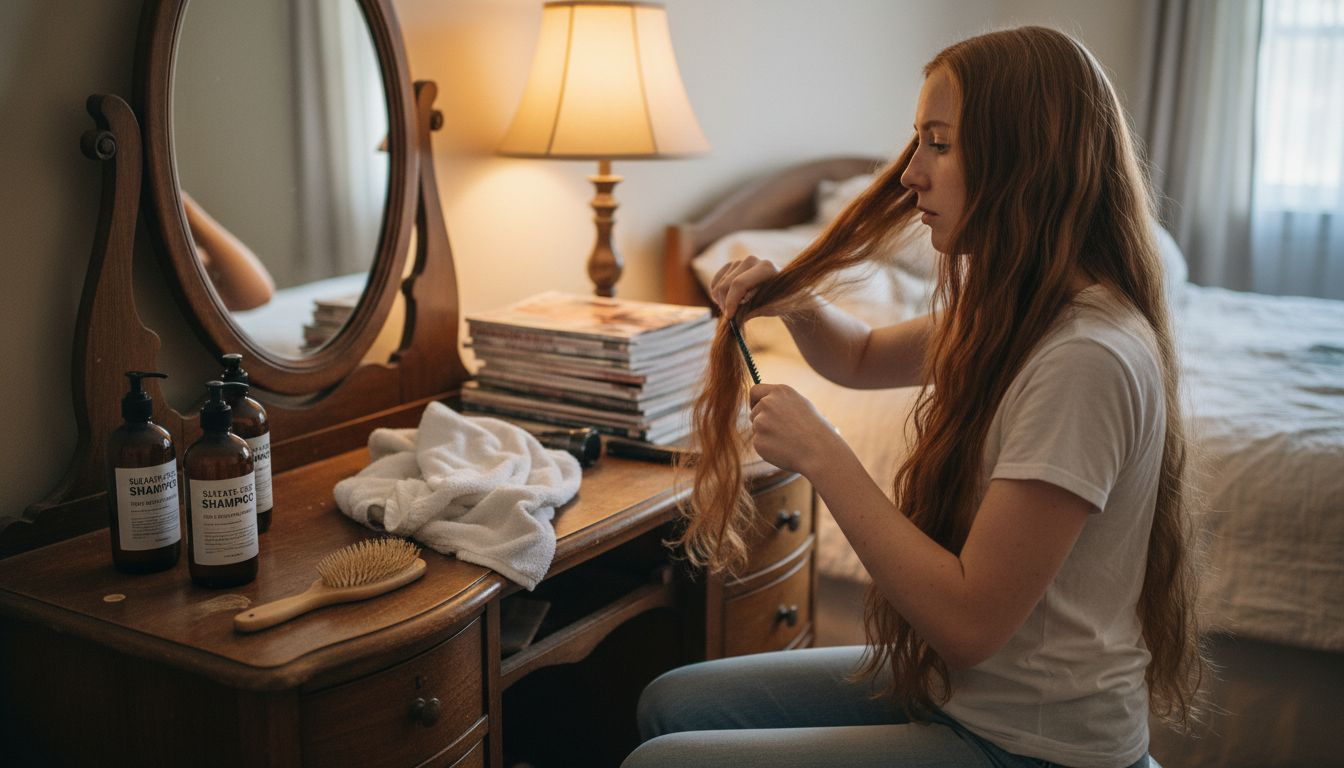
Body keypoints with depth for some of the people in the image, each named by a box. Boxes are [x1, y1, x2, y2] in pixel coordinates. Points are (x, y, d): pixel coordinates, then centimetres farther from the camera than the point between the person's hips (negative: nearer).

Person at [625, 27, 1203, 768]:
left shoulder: (1085, 357, -28)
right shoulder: (1012, 311, 2)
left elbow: (971, 622, -28)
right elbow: (863, 357, 20)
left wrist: (820, 454, -22)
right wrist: (794, 299, -1)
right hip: (953, 686, 9)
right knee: (669, 704, 10)